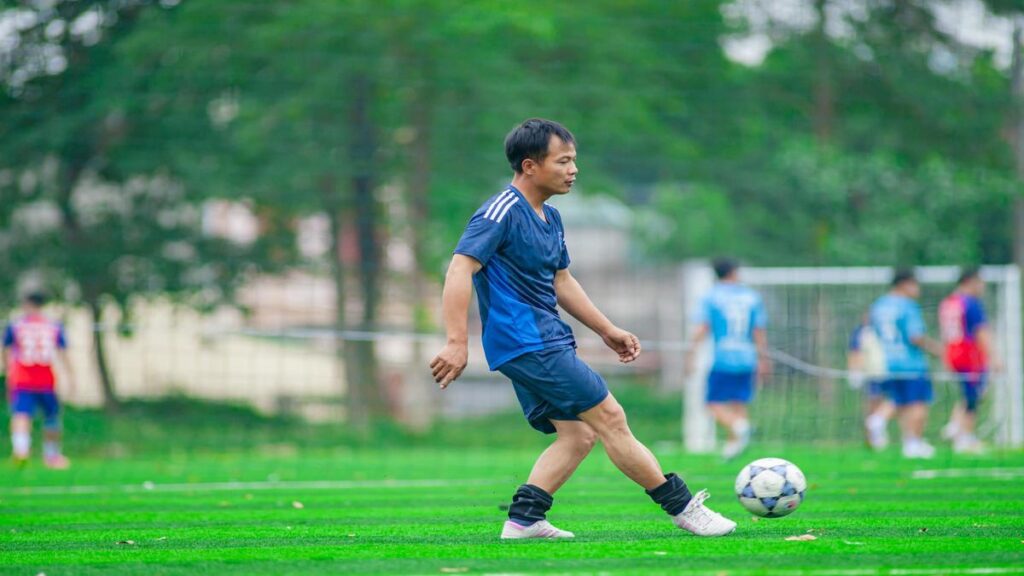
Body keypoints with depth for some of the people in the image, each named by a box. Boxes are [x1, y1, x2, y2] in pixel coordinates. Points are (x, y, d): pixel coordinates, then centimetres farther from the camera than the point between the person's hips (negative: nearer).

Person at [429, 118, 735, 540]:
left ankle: (523, 519, 1)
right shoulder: (502, 213, -16)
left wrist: (606, 330, 27)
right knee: (608, 417, -7)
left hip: (547, 341, 10)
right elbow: (459, 271, -22)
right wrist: (456, 342, -30)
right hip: (527, 343, -10)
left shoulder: (550, 218, 14)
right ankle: (683, 508, -2)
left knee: (578, 433, 5)